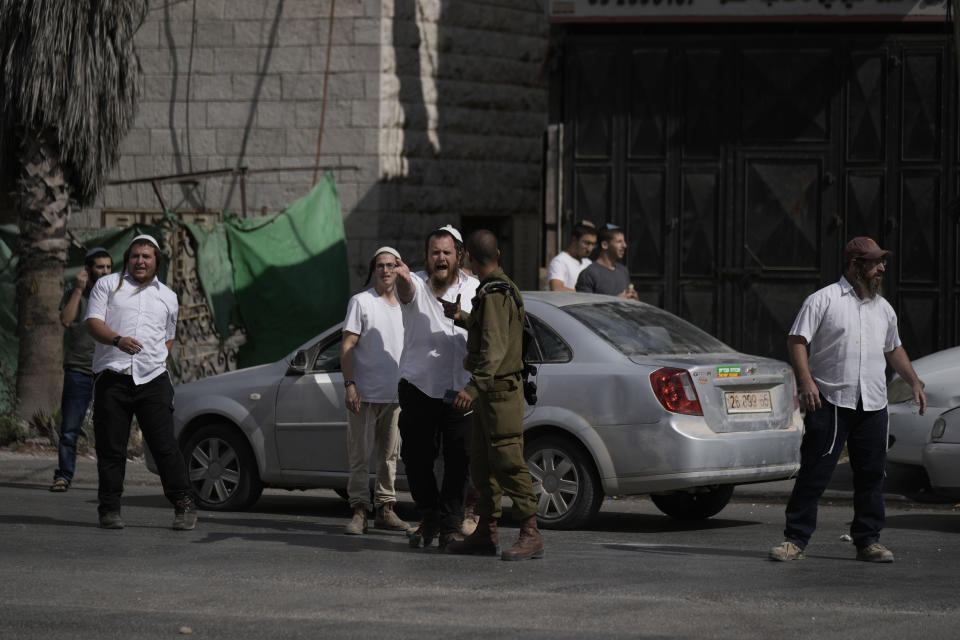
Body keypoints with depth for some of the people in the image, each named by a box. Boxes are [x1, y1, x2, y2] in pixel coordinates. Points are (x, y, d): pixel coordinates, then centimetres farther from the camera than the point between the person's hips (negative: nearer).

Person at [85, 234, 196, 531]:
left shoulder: (167, 297, 20)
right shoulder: (108, 285, 10)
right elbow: (93, 322, -2)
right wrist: (117, 340, -21)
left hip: (152, 379, 1)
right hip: (111, 376, -1)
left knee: (165, 445, -5)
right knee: (110, 447, -1)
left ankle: (183, 505, -1)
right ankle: (109, 509, 8)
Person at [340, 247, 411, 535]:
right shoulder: (361, 302, -2)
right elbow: (347, 346, -6)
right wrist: (350, 385, -15)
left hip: (395, 395, 5)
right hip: (364, 393, -5)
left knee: (390, 455, 8)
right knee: (360, 455, -5)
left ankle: (385, 509, 14)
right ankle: (359, 511, -3)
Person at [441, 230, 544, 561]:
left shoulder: (494, 295, -17)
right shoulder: (500, 289, 16)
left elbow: (494, 348, -27)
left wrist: (474, 387, -35)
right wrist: (461, 318, 45)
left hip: (500, 392, -10)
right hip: (489, 394, 10)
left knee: (508, 463, -13)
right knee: (482, 465, 14)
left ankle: (531, 535, -15)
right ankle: (486, 534, 20)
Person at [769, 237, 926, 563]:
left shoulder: (883, 308, 18)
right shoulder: (823, 300, -1)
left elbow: (893, 349, 30)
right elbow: (797, 340, -7)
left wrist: (914, 382, 22)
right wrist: (805, 380, -18)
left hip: (873, 404, 5)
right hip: (830, 402, -5)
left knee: (871, 475, 6)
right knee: (814, 473, -6)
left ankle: (868, 540, 15)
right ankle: (795, 539, -2)